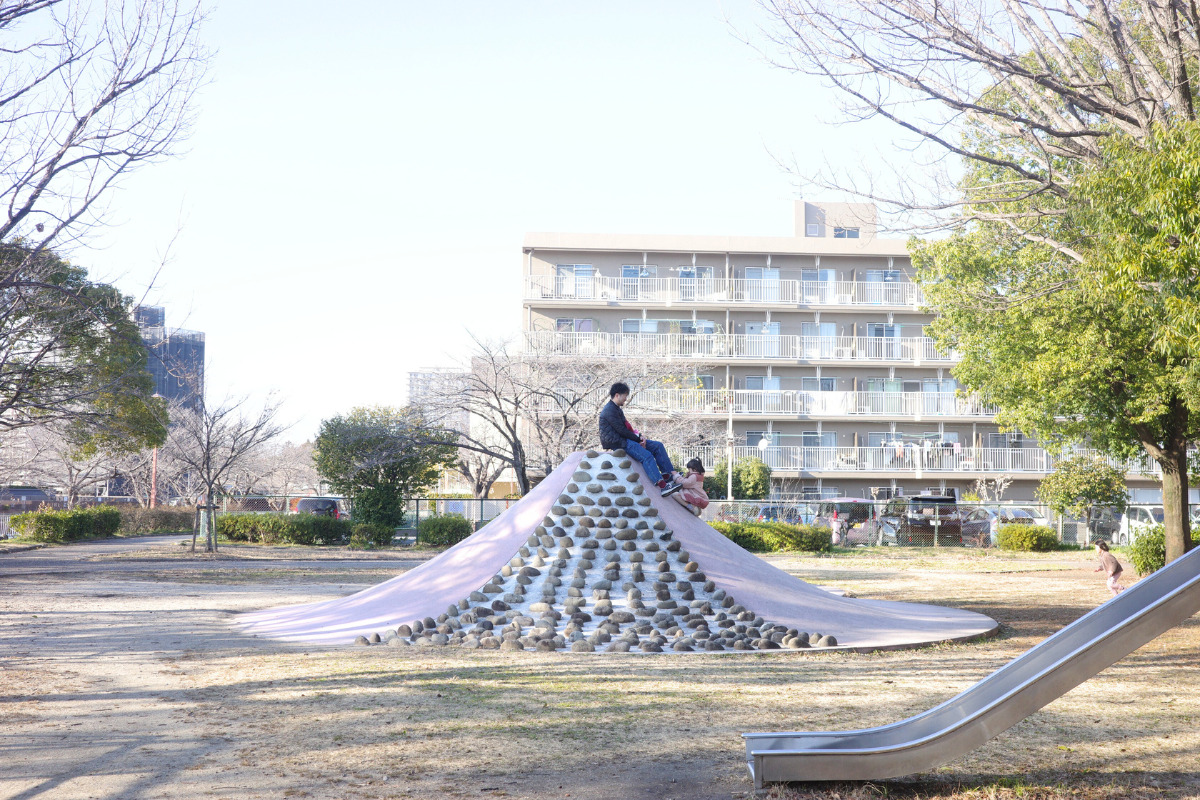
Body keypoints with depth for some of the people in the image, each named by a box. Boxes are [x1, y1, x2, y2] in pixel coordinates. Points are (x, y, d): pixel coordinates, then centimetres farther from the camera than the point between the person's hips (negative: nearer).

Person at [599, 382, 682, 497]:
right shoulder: (609, 411, -13)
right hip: (616, 443, -11)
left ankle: (668, 475, -3)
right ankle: (663, 486, -36)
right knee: (646, 456, -28)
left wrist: (639, 436, 1)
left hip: (624, 439, 11)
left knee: (658, 446, 3)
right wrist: (638, 439, -11)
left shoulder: (616, 409, 21)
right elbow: (622, 430, -17)